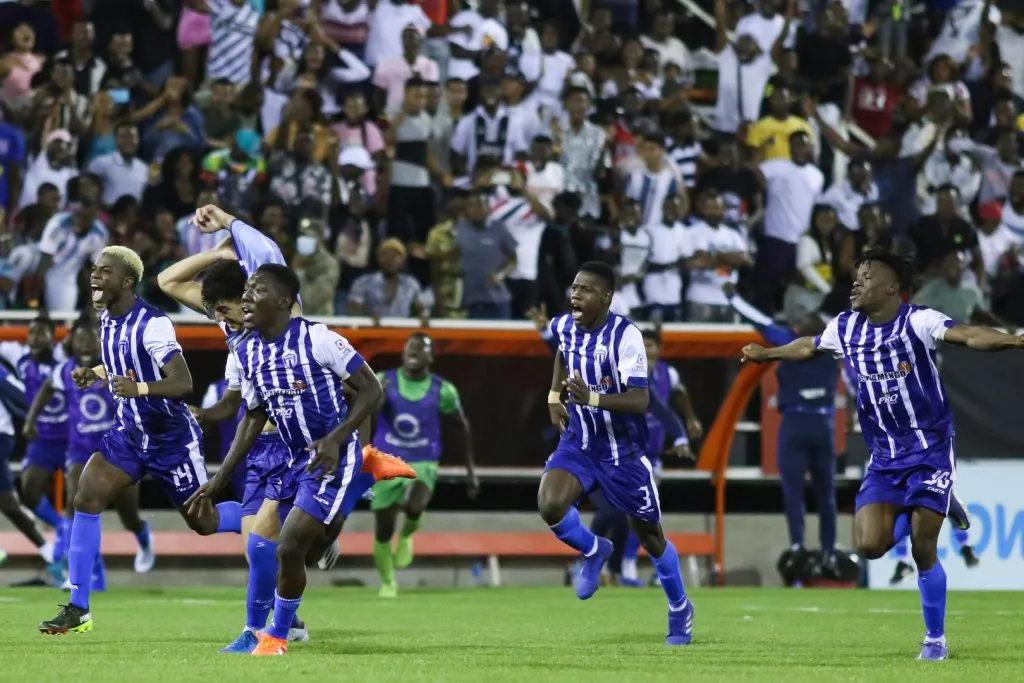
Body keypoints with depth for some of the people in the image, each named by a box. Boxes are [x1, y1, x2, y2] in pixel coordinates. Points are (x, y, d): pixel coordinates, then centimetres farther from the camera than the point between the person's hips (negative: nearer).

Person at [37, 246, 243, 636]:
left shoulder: (152, 324, -24)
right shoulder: (107, 320, 2)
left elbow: (183, 383, -29)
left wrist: (138, 388, -45)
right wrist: (95, 374, 1)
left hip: (172, 437, -7)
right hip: (130, 433, 7)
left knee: (204, 521, 5)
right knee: (86, 499, -10)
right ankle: (77, 610, -9)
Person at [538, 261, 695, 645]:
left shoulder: (625, 336, -23)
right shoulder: (564, 326, -5)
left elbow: (640, 400, -30)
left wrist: (592, 398, -44)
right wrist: (555, 395, 13)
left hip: (623, 451, -4)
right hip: (579, 443, 4)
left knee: (649, 534, 9)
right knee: (549, 505, -23)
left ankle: (680, 610, 33)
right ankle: (593, 552, 10)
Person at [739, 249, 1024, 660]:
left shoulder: (917, 321, -15)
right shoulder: (845, 328, 4)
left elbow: (969, 335, -32)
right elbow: (808, 347, 26)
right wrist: (766, 354, 39)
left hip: (929, 449, -5)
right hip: (884, 456, 5)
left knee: (923, 550, -8)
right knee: (870, 545, -11)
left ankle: (935, 640, 11)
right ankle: (929, 508, 21)